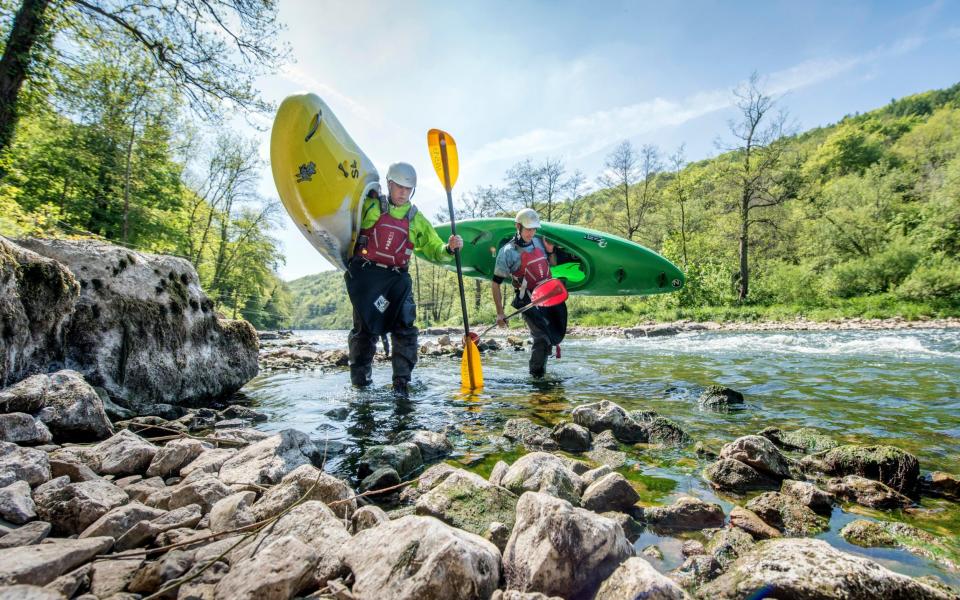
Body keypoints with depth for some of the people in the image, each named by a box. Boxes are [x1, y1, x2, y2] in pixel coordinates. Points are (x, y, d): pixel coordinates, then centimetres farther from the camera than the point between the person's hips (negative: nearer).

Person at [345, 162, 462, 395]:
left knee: (404, 327, -9)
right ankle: (360, 379, 17)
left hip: (396, 279, 2)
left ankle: (402, 379, -1)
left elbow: (434, 250, 11)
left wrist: (449, 247, -9)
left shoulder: (417, 220, 12)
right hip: (365, 274, -2)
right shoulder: (369, 206, 6)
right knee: (365, 328, 2)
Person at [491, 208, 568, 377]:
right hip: (529, 302, -6)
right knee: (543, 338, -12)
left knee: (557, 336, 9)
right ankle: (536, 373, 11)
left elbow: (552, 265, 25)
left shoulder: (539, 242, 9)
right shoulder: (508, 252, -9)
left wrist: (551, 251, 3)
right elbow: (495, 284, -6)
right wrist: (500, 313, -9)